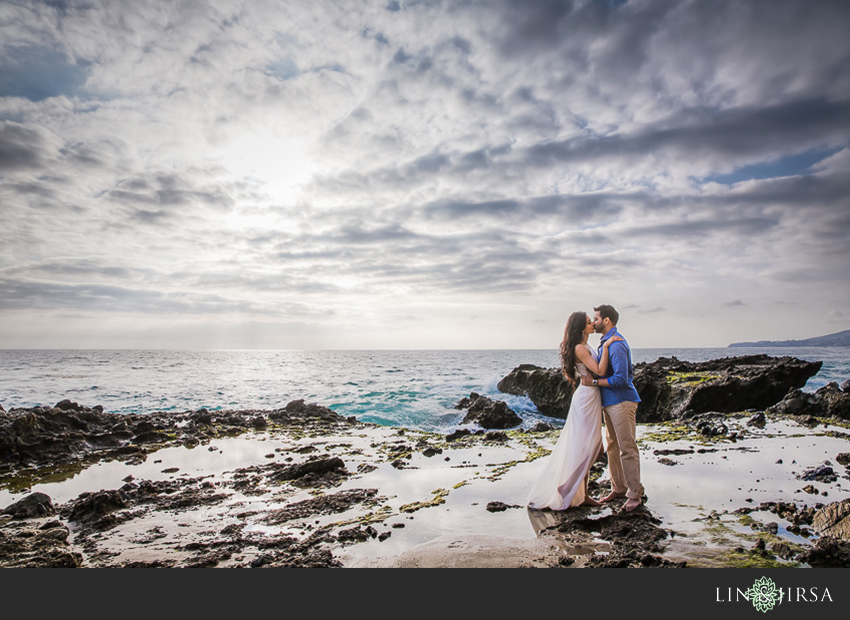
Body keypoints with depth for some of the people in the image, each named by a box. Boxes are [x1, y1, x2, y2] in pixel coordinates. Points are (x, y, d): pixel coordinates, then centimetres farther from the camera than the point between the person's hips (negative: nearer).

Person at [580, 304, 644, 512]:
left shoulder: (617, 344, -19)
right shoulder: (605, 343, 13)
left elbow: (621, 379, -24)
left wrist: (594, 382, -18)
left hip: (621, 402, -10)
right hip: (609, 402, 10)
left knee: (627, 448, -2)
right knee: (613, 447, 14)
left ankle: (635, 494, 8)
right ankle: (618, 489, 25)